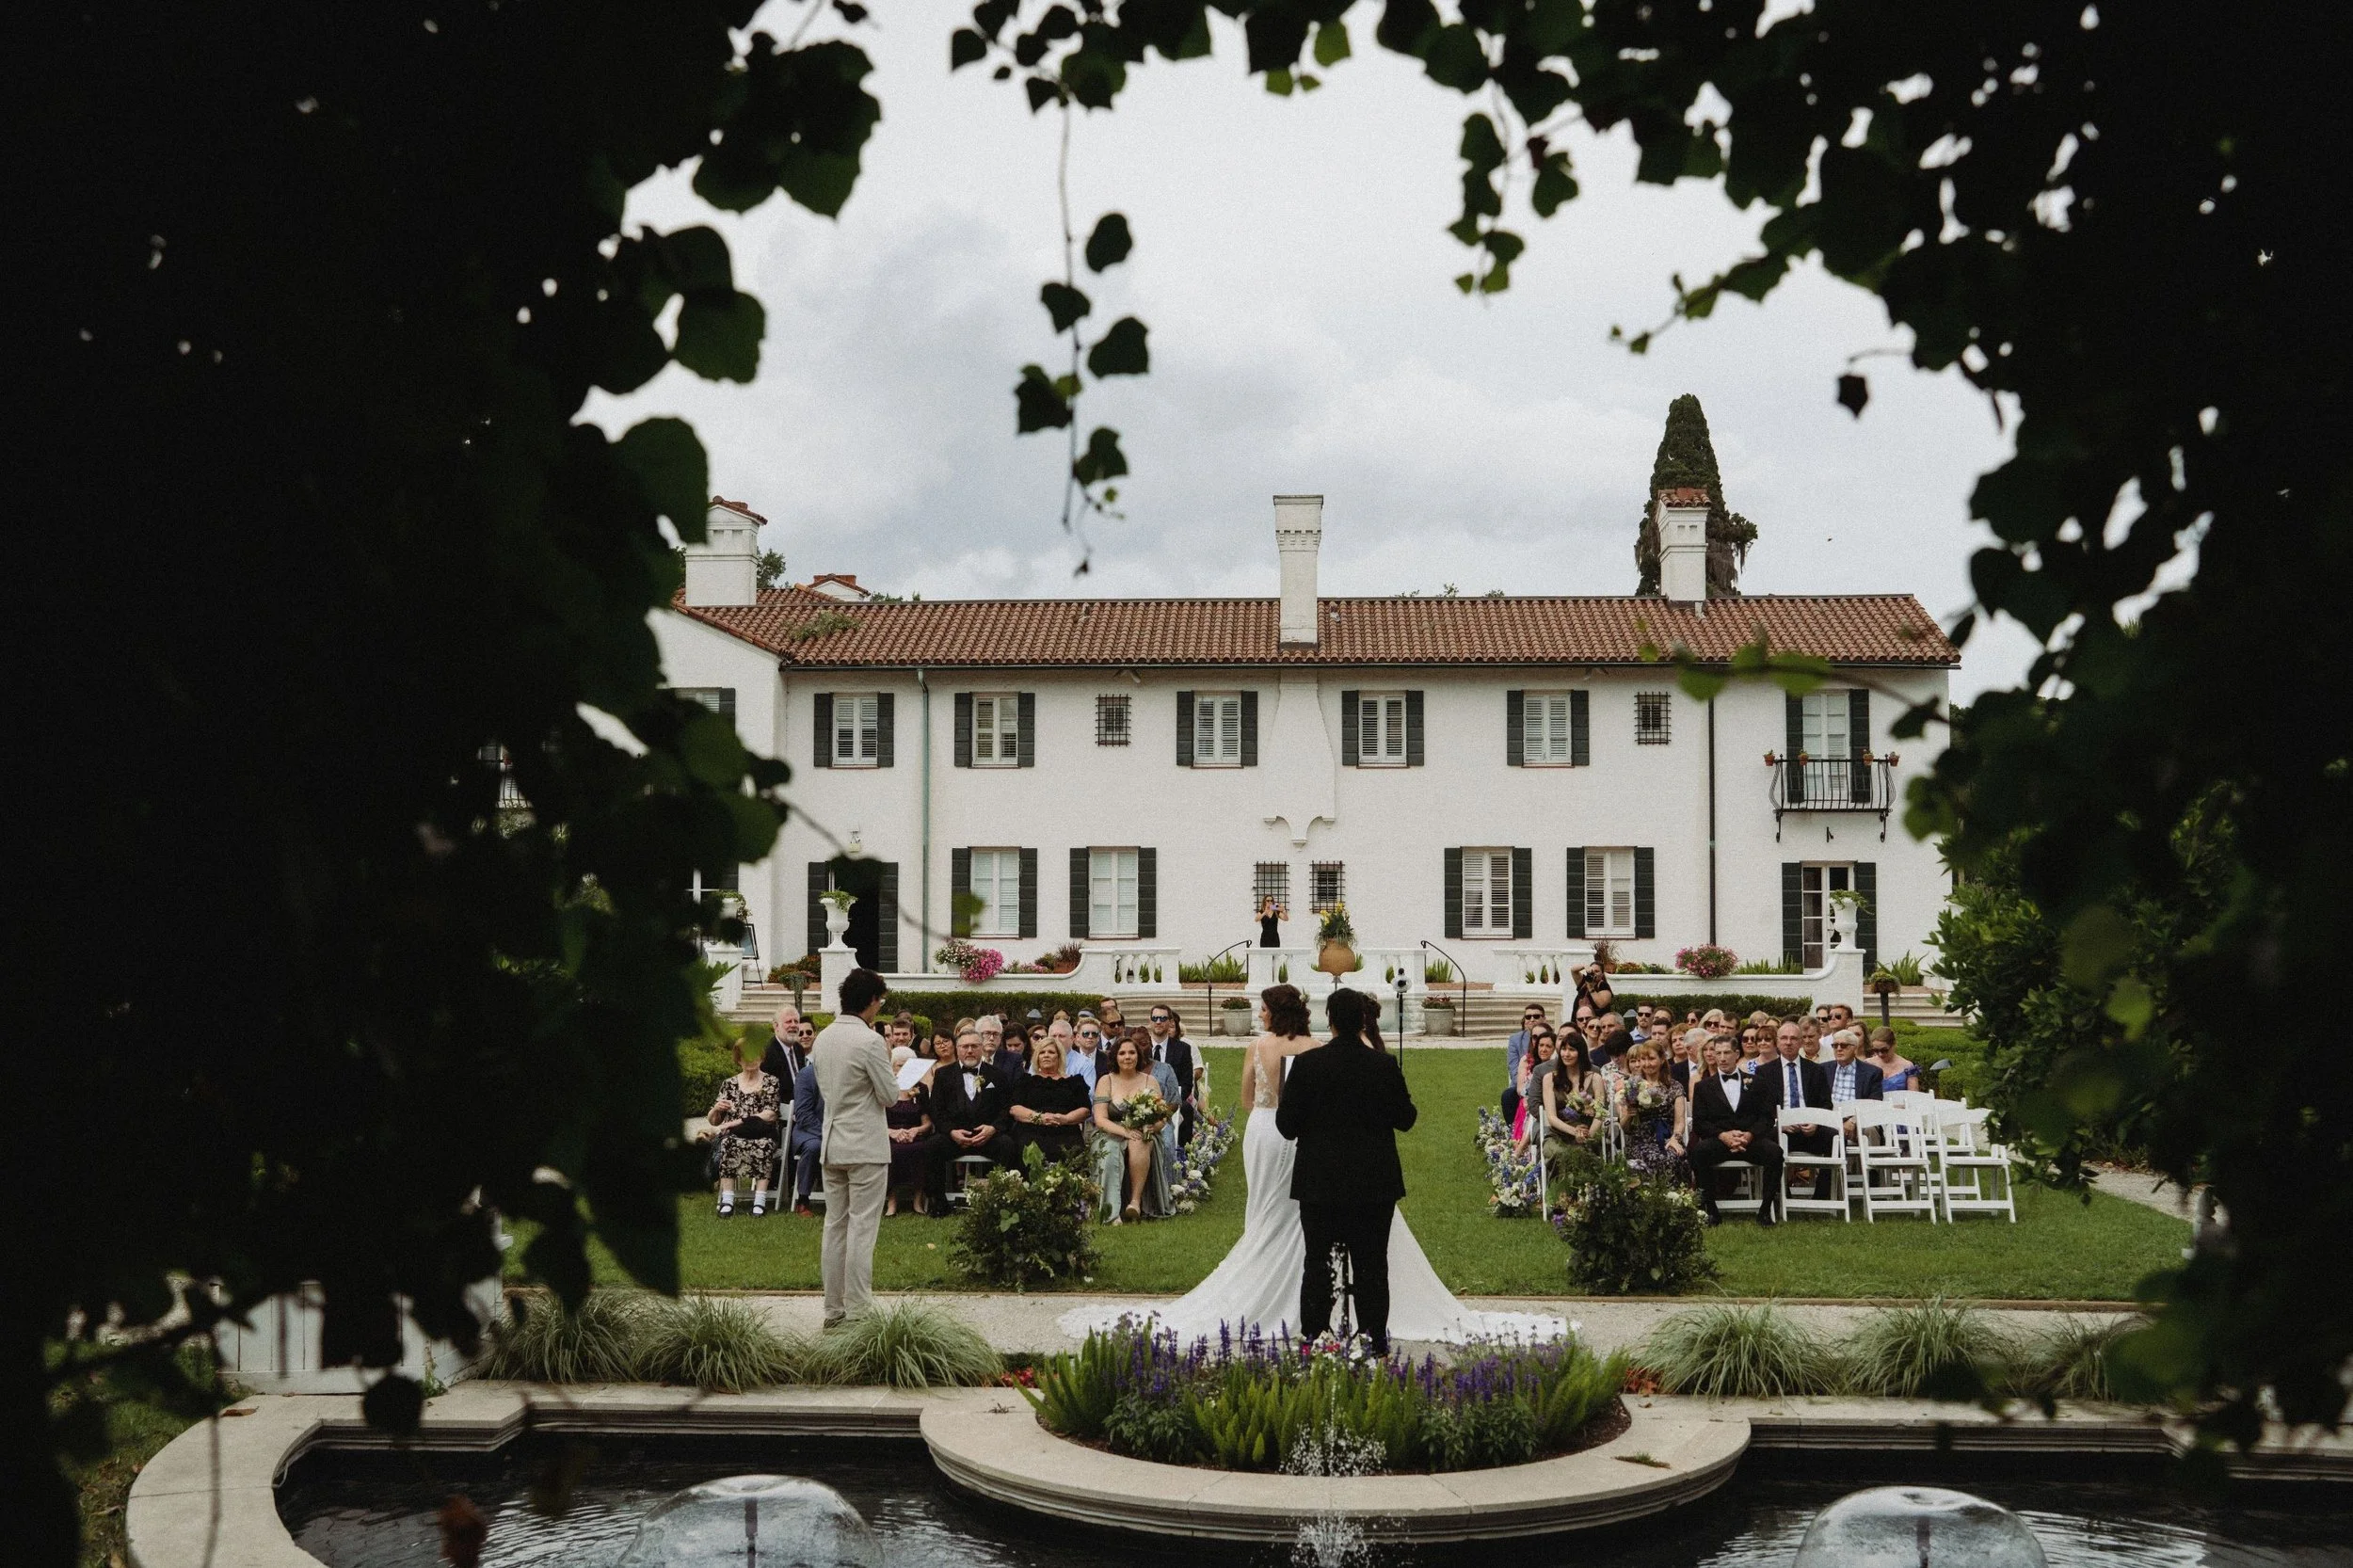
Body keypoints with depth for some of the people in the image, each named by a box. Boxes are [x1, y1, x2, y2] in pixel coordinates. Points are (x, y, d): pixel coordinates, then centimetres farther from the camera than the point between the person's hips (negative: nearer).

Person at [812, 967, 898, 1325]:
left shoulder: (823, 1038, 7)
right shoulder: (870, 1041, -17)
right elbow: (890, 1095, -12)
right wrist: (887, 1069, 6)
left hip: (832, 1144, 7)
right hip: (866, 1146, -7)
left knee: (835, 1226, 11)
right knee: (862, 1229, -4)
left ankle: (834, 1309, 15)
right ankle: (858, 1312, -4)